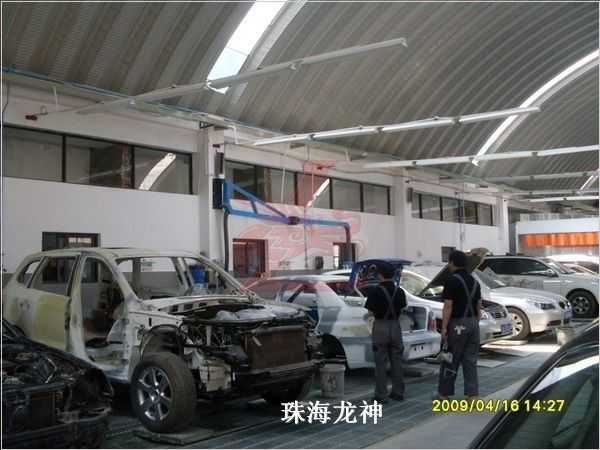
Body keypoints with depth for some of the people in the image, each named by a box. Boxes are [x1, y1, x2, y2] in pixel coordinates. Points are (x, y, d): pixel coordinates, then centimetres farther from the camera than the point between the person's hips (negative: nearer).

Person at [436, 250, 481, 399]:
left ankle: (444, 394, 11)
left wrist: (444, 327, -13)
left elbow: (448, 306, -15)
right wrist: (475, 324, 18)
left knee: (450, 361, 3)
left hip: (457, 324, -7)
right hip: (473, 323, 7)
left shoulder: (452, 280, -11)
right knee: (470, 360, 9)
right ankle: (472, 394, 7)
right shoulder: (474, 281, 12)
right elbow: (478, 306, 13)